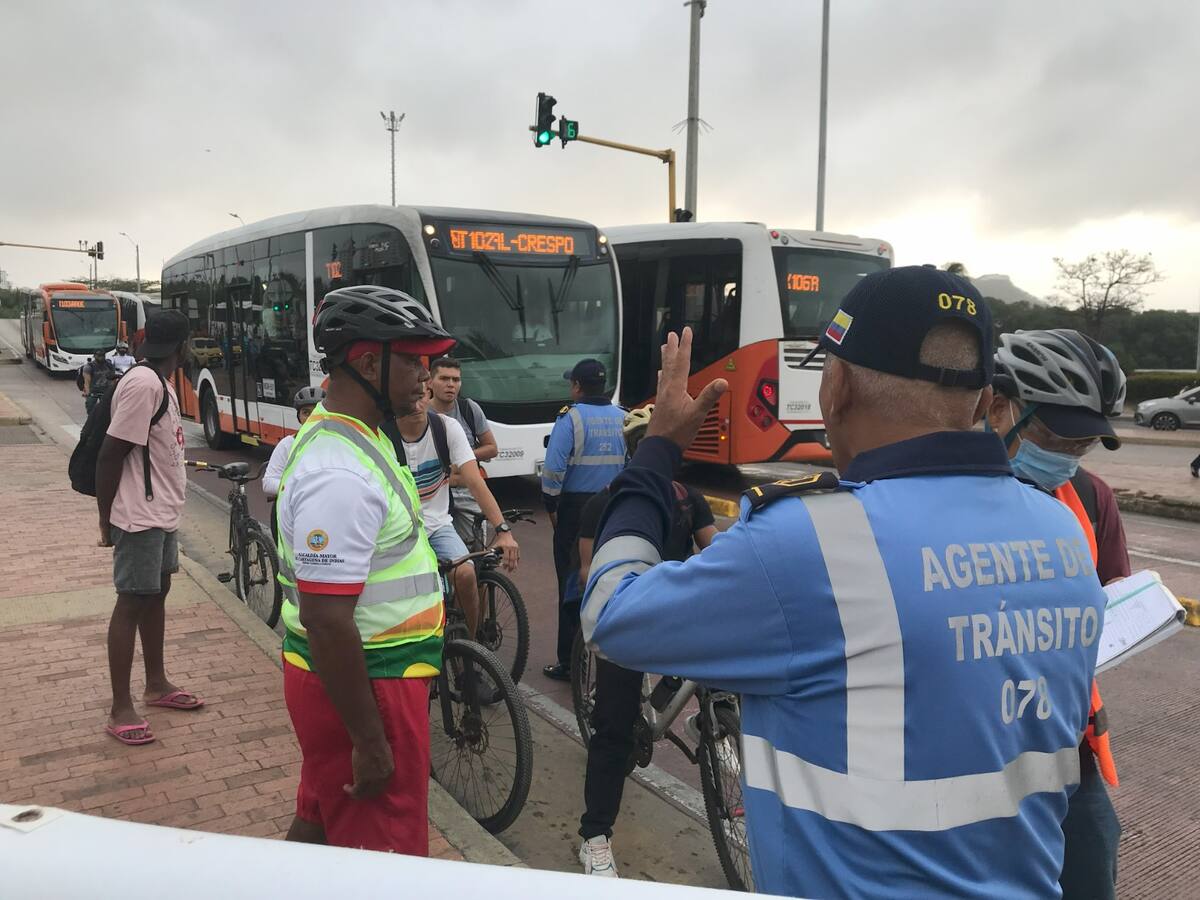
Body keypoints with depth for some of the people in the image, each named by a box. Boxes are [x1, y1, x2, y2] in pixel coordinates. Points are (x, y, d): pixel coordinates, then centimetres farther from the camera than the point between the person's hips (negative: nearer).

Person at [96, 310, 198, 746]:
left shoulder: (159, 384, 10)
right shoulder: (143, 385, -21)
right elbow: (109, 455, -21)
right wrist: (107, 519, -15)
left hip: (162, 512, 10)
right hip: (141, 516, -10)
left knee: (157, 592, 18)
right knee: (132, 602, -2)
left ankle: (157, 684, 32)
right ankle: (121, 708, 9)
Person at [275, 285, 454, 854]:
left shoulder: (350, 436, 6)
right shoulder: (340, 475, -27)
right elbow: (327, 622, -28)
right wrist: (370, 741, -22)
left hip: (342, 676, 10)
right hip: (359, 686, -10)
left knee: (320, 820, 25)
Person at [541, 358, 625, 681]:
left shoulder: (570, 417, -10)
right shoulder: (622, 417, 5)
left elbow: (553, 468, -16)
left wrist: (551, 506, -3)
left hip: (576, 507, -5)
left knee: (572, 582, 2)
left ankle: (569, 662, 7)